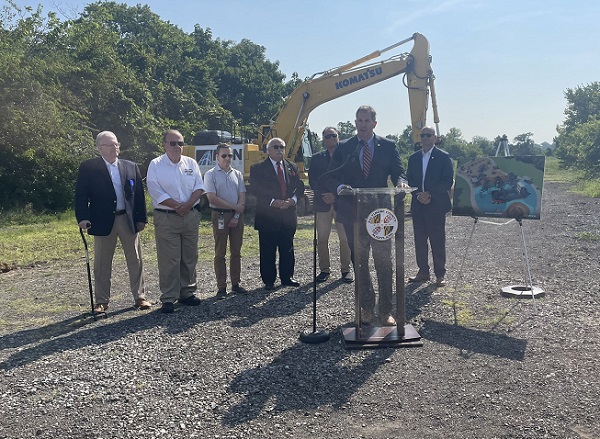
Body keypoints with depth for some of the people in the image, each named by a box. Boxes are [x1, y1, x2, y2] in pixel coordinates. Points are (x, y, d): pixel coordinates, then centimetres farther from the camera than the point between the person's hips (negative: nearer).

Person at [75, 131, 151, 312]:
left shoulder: (131, 167, 7)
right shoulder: (88, 168, -1)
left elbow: (139, 194, 8)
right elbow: (81, 195, -4)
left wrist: (141, 218, 4)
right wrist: (83, 218, -16)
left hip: (128, 219, 2)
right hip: (103, 221, -2)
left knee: (135, 260, 7)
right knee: (102, 263, 7)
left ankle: (139, 296, 19)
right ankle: (102, 301, 19)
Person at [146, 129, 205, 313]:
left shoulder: (191, 163, 9)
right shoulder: (155, 165, -2)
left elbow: (199, 187, 4)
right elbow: (156, 192, -9)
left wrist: (188, 204, -12)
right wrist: (177, 206, -13)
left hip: (190, 216, 4)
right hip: (166, 217, -4)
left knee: (189, 257, 9)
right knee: (168, 260, -3)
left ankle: (186, 292, 22)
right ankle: (168, 298, 5)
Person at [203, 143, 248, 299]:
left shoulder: (237, 174, 9)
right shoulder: (211, 174, -4)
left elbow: (242, 197, 5)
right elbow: (212, 198, -12)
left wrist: (237, 216, -8)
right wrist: (234, 207, -10)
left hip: (237, 216, 4)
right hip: (220, 215, -4)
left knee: (236, 252, 9)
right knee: (220, 253, 1)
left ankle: (236, 283, 18)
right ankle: (221, 287, 6)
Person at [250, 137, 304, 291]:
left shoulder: (292, 167, 13)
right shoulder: (258, 168, -1)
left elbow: (299, 186, 10)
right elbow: (255, 190, -10)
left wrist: (292, 200, -10)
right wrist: (272, 202, -19)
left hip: (288, 214, 4)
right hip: (267, 215, -4)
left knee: (287, 249, 12)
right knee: (267, 250, 2)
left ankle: (287, 277, 25)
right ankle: (269, 281, 13)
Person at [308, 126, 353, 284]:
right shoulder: (316, 158, 12)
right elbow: (312, 181, 6)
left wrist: (335, 194, -10)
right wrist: (324, 195, -9)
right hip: (322, 203, 2)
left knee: (345, 238, 0)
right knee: (321, 239, 2)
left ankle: (345, 269, 12)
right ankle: (324, 269, 13)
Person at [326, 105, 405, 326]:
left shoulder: (388, 146, 5)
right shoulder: (343, 148, 5)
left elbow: (399, 173, 4)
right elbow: (330, 177, 2)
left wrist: (401, 182, -19)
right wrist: (340, 186, -20)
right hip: (353, 214, 1)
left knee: (383, 262, 1)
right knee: (359, 263, 11)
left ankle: (385, 310, 12)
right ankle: (366, 307, 24)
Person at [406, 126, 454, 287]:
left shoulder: (444, 157, 0)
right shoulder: (413, 158, 13)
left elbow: (448, 181, -7)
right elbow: (409, 180, 10)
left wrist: (429, 194, -14)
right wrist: (418, 195, -7)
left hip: (436, 205, -4)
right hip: (417, 206, 4)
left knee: (437, 241, -2)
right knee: (419, 240, 7)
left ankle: (440, 274, 7)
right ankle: (423, 272, 17)